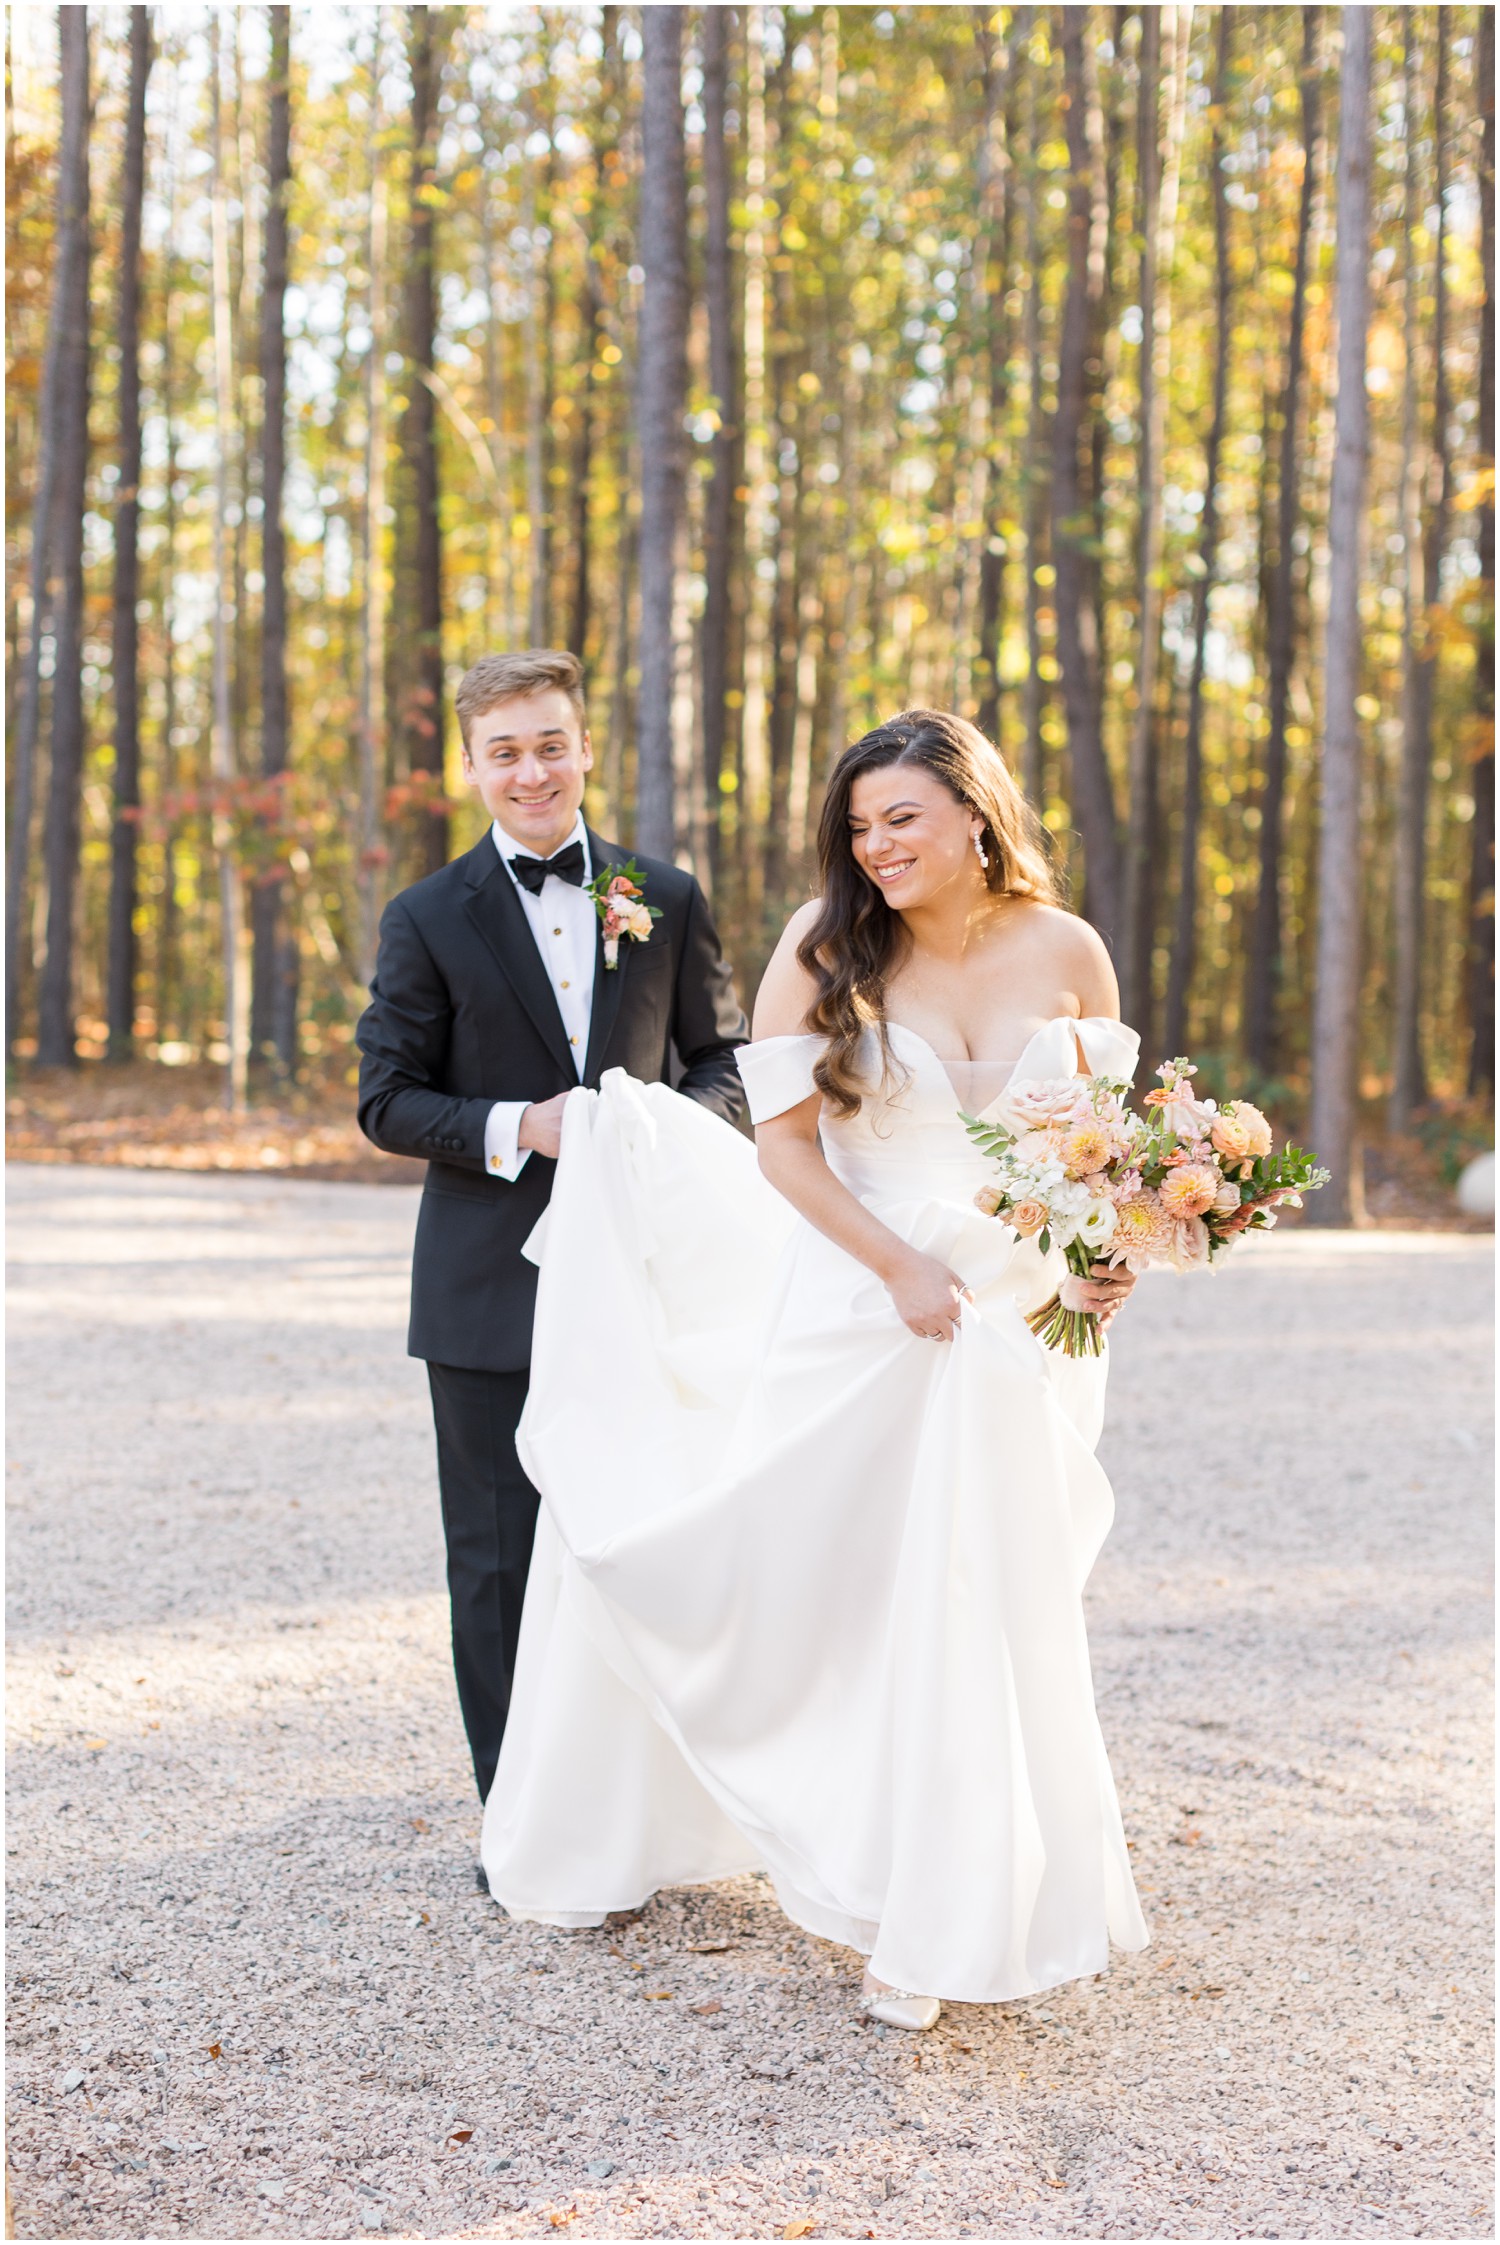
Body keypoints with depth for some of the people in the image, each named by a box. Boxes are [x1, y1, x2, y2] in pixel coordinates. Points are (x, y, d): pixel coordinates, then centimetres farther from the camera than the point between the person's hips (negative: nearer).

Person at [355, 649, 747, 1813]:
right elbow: (389, 1098, -1)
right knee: (500, 1558, 4)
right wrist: (515, 1130, -17)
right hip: (491, 1290, -2)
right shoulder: (429, 918, 0)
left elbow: (722, 1062, 11)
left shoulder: (668, 900, 6)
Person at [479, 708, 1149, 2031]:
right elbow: (785, 1139, -7)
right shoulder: (828, 946, -6)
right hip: (854, 1314, -2)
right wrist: (904, 1270, -15)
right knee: (833, 1595, 5)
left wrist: (1107, 1253, -9)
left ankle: (932, 1922, 21)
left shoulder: (1068, 952, 1)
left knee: (983, 1615, 7)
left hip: (1016, 1328, 2)